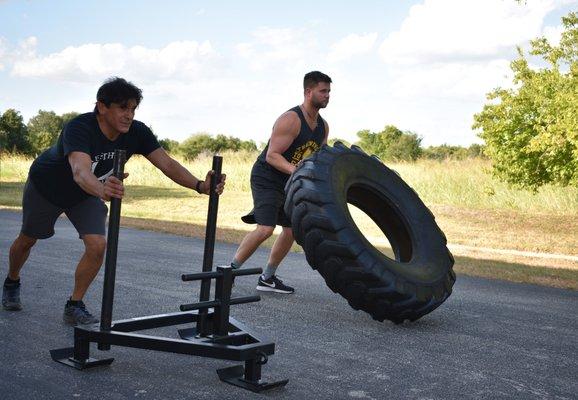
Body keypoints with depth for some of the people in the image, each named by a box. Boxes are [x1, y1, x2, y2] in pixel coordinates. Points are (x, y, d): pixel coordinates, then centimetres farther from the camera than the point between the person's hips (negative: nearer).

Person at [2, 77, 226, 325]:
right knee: (28, 240, 15)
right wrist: (102, 190, -81)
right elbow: (80, 173, -58)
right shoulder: (79, 128, -41)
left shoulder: (136, 132, -25)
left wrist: (200, 186, -47)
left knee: (97, 246, -16)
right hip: (46, 186, -3)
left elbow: (167, 164, -31)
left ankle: (74, 307, 2)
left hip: (86, 193, 4)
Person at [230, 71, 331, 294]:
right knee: (265, 228, -21)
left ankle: (267, 278, 21)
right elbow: (271, 155, -24)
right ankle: (230, 270, -8)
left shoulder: (323, 126, 6)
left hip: (290, 183, 9)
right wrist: (292, 169, -40)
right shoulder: (290, 120, -21)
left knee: (292, 229, 9)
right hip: (266, 179, -9)